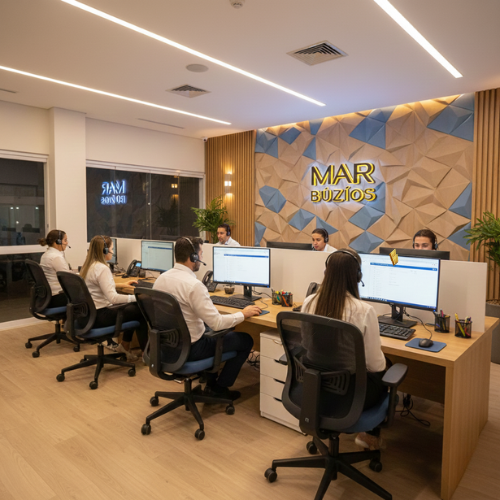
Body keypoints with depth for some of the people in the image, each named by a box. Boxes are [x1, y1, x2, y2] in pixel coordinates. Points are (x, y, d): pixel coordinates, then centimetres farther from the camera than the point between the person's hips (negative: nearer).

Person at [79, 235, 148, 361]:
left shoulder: (88, 266, 9)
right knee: (140, 311, 0)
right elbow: (113, 298, -28)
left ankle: (124, 346, 24)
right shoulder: (102, 268, -21)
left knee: (133, 308, 18)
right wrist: (137, 297, -22)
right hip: (99, 316, -10)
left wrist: (121, 284, 24)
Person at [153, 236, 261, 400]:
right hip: (189, 349, -8)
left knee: (211, 331, 33)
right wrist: (243, 314, -11)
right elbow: (217, 323, -27)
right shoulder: (194, 285, -27)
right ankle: (219, 387, 19)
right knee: (246, 340, 7)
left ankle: (211, 381, 34)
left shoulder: (161, 279, -2)